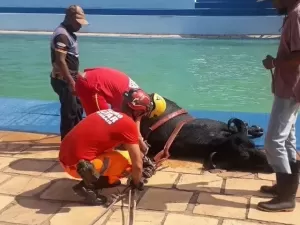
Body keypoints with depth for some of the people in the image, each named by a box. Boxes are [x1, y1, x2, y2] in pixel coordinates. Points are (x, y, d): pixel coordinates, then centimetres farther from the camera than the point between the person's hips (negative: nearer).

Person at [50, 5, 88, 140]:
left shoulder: (68, 33, 12)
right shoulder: (62, 35, -20)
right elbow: (60, 61, -26)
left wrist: (76, 76, 22)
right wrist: (71, 81, -26)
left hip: (69, 78, 10)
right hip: (63, 80, -10)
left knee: (77, 108, 18)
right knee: (69, 111, -2)